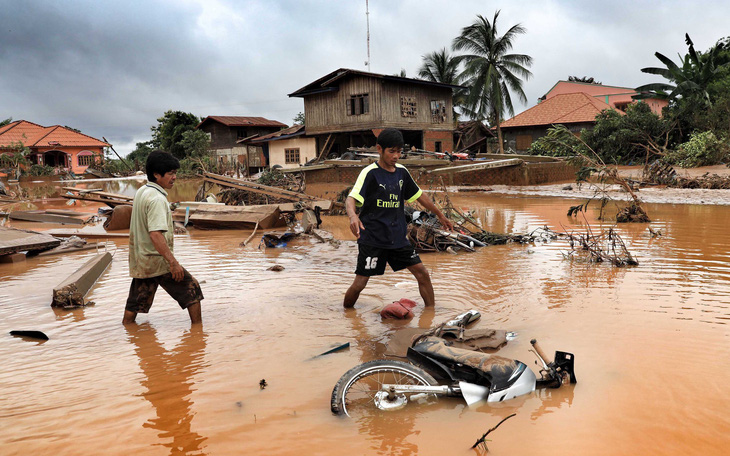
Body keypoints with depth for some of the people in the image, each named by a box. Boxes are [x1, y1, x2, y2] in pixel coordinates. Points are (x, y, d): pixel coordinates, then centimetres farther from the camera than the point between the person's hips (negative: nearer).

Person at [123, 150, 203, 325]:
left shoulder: (141, 192, 9)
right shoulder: (157, 199, -21)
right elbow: (155, 234, -29)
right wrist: (173, 262, -30)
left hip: (140, 261, 9)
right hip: (158, 261, -9)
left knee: (136, 301, 16)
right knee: (192, 289, 3)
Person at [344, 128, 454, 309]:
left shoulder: (402, 172, 8)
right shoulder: (370, 173, -10)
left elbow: (419, 196, 21)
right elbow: (351, 199, -21)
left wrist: (440, 216, 28)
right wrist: (353, 216, -44)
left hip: (398, 236, 6)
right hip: (372, 238, -5)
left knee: (422, 273, 3)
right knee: (359, 283, -4)